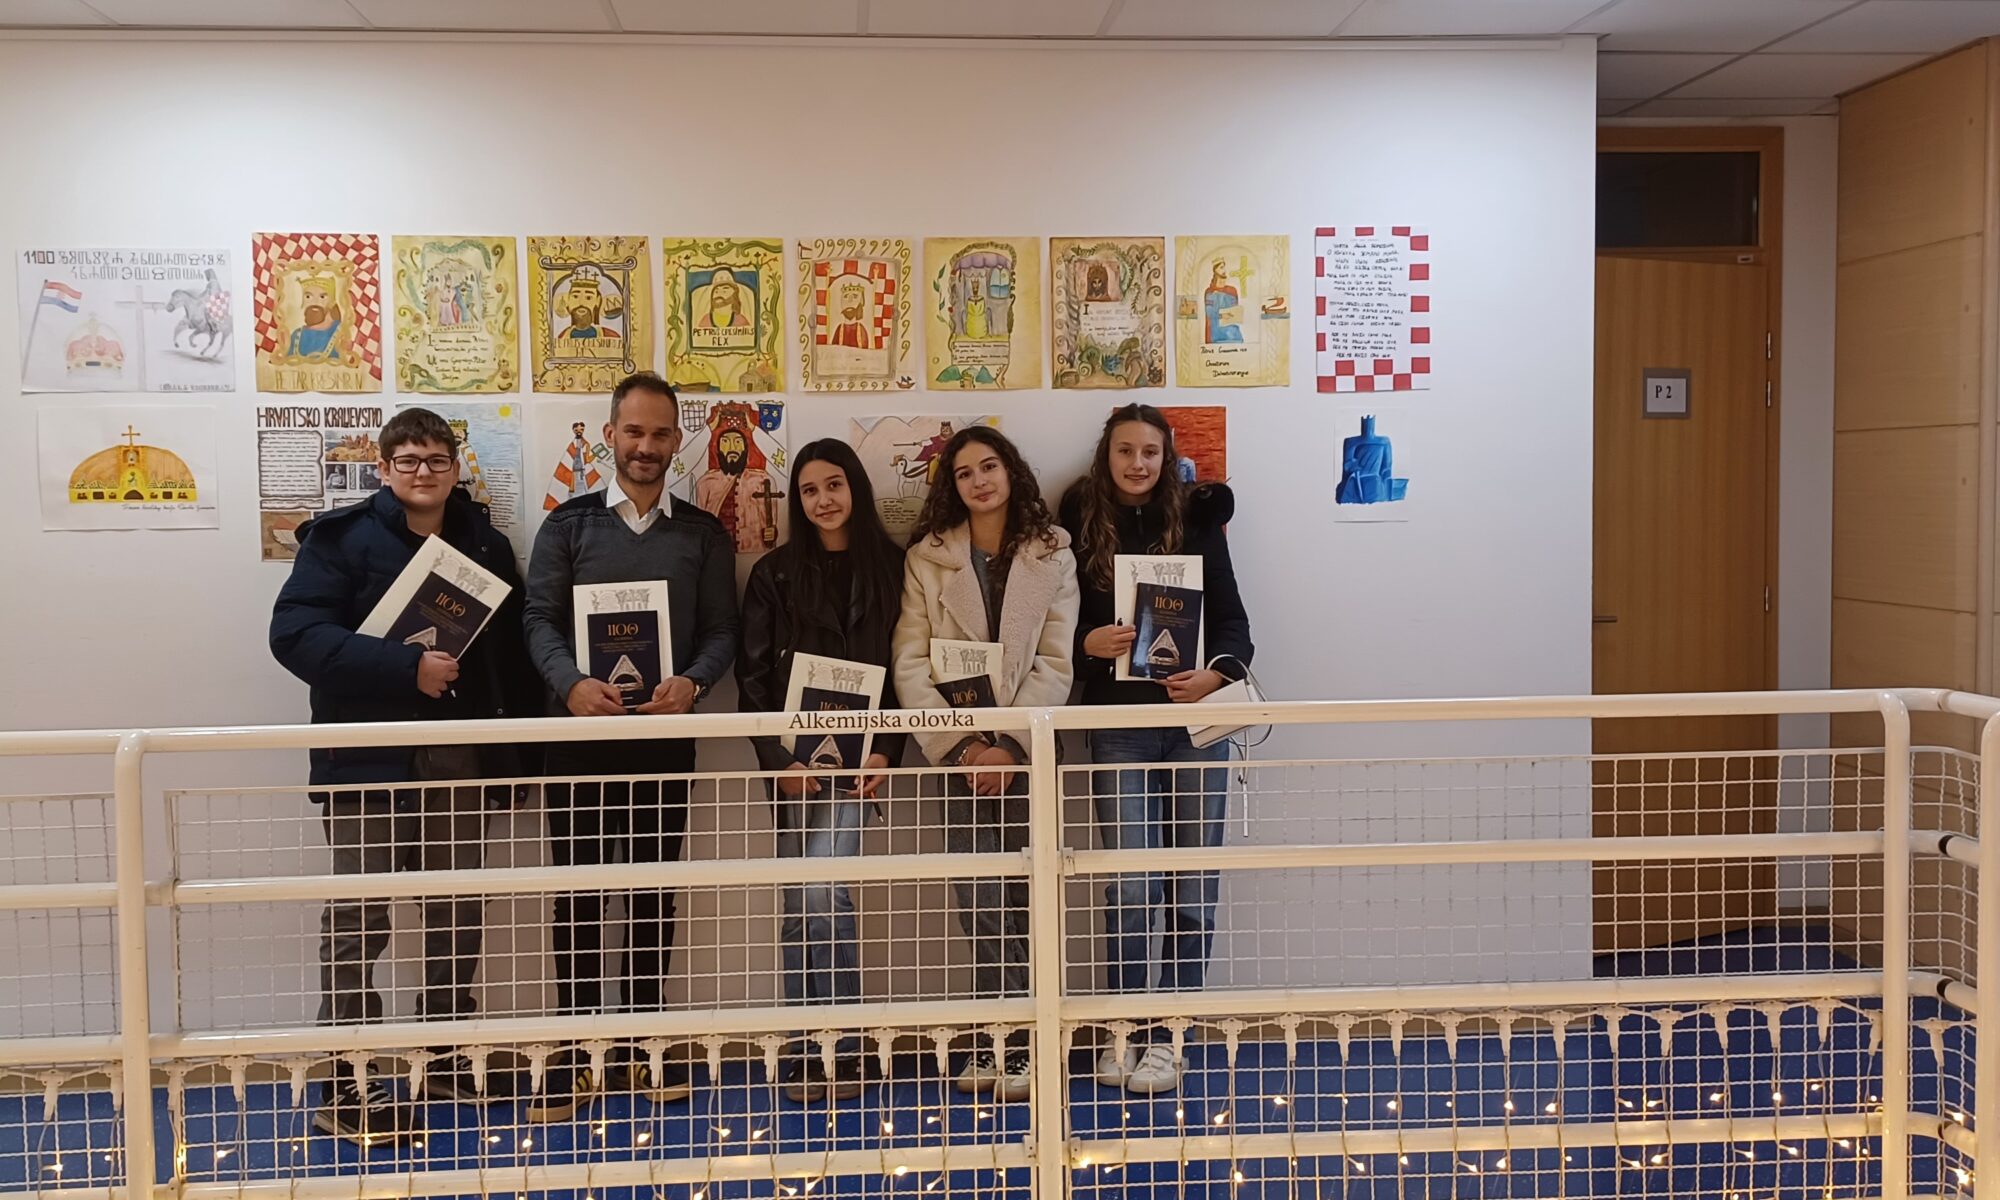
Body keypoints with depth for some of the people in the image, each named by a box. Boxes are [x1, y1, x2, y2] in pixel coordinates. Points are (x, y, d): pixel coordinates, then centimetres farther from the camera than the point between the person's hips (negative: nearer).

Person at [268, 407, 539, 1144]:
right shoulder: (341, 537, -4)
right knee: (359, 919, -3)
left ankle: (447, 1058, 25)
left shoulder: (486, 544, 12)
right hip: (368, 757, -5)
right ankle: (344, 1086, 5)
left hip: (462, 757, 5)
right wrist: (404, 668, -25)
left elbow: (512, 649, 16)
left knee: (458, 913, 11)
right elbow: (296, 632, -16)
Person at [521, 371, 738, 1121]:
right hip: (581, 731, -1)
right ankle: (575, 1055, 8)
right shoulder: (568, 525, 8)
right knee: (578, 892, 1)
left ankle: (640, 1046, 18)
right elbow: (540, 619, 0)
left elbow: (721, 631, 5)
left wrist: (691, 682, -17)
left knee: (655, 890, 7)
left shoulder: (703, 535, 11)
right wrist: (571, 684, -20)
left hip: (666, 733, 1)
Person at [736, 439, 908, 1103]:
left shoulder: (890, 568, 6)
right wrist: (778, 760, -8)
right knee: (803, 906, 3)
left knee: (822, 896, -13)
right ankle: (813, 1050, 13)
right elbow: (752, 675, 3)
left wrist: (885, 749, -8)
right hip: (793, 760, 2)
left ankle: (836, 1049, 0)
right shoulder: (774, 574, 7)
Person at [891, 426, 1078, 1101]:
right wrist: (960, 745, -10)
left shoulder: (1052, 556, 7)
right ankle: (1007, 1042, 2)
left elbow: (1055, 663, 0)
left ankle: (1000, 1045, 7)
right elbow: (910, 663, 0)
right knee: (982, 898, -6)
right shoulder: (927, 557, 7)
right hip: (959, 748, 0)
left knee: (1021, 896, -1)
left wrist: (1010, 744, -11)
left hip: (1028, 747, 0)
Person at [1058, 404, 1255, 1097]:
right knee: (1130, 887, -4)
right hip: (1118, 723, -1)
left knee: (1191, 887, 4)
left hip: (1195, 719, 1)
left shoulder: (1197, 521, 6)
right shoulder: (1081, 525, 5)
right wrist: (1088, 643, -14)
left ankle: (1163, 1038, 13)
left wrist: (1214, 673, -15)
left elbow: (1232, 620, 3)